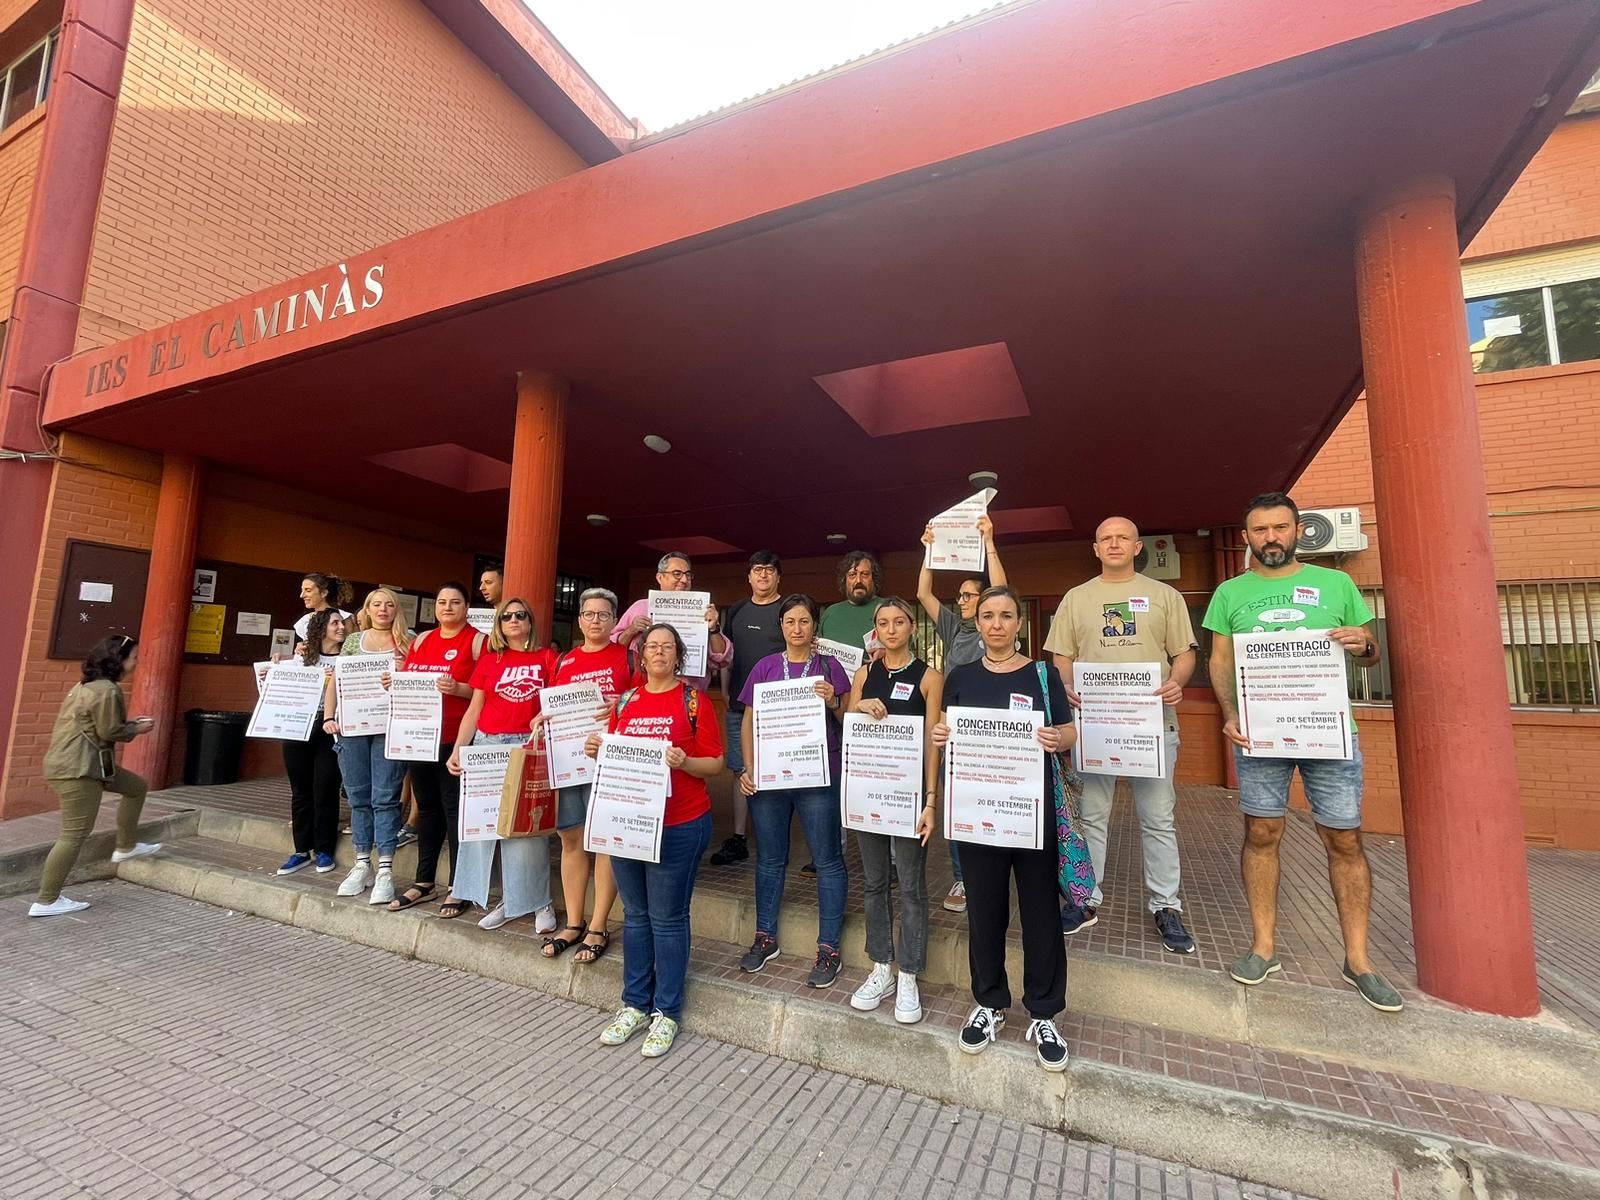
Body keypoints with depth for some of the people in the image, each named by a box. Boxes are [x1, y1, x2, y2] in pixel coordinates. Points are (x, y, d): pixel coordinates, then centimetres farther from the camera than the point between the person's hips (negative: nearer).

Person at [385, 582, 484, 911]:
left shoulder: (478, 640, -4)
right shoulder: (422, 639, 15)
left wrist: (458, 688, -25)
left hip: (455, 740, -6)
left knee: (455, 810, -2)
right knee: (427, 807, 15)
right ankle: (424, 882, 26)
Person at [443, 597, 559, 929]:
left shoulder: (546, 658, 3)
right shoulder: (488, 660, 9)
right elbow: (474, 709, 9)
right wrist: (457, 749, 1)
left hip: (531, 746, -3)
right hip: (488, 744, 3)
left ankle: (536, 901, 10)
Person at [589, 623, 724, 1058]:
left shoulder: (694, 700, -4)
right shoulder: (624, 702, 9)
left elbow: (715, 762, -6)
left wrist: (685, 762, -24)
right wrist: (597, 751, -5)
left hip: (679, 825, -4)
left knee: (667, 919, 5)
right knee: (635, 915, 16)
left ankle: (666, 1013, 21)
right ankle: (634, 1004, 31)